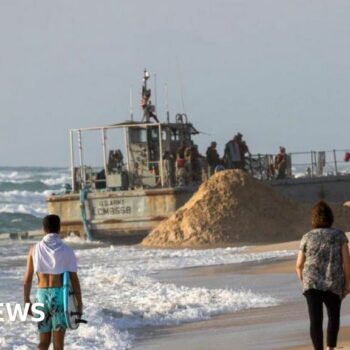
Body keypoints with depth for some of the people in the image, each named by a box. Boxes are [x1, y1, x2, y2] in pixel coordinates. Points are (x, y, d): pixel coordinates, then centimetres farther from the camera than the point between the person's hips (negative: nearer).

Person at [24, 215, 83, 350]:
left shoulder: (35, 249, 3)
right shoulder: (66, 250, -4)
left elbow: (27, 278, 4)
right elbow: (74, 279, -5)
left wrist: (26, 300, 15)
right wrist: (79, 303, 2)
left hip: (41, 296, 2)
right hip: (60, 296, -2)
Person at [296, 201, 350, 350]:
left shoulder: (307, 237, 6)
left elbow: (299, 265, 9)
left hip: (312, 284, 0)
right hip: (333, 286, 0)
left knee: (315, 322, -4)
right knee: (334, 317, 24)